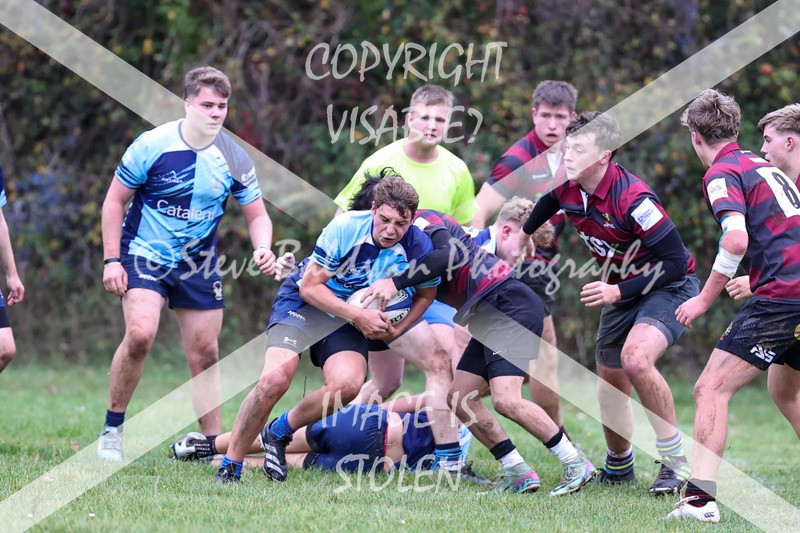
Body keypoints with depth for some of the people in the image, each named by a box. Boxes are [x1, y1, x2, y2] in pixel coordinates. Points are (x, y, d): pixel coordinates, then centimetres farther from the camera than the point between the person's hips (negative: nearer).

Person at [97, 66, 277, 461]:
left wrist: (262, 249, -17)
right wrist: (111, 260, -10)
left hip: (198, 263, 4)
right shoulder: (152, 145, -14)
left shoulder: (234, 158, -5)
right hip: (144, 254, -4)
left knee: (205, 354, 4)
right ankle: (112, 429, -9)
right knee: (140, 333, -25)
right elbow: (115, 200, -5)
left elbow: (256, 215, 4)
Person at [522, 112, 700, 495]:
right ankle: (618, 466, 39)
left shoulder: (632, 198, -31)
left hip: (668, 287, -8)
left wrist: (619, 291, -28)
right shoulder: (566, 188, -9)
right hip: (620, 293, 8)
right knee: (610, 383, 14)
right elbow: (537, 210, 18)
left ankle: (676, 463, -21)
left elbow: (675, 261, -27)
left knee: (635, 358, -32)